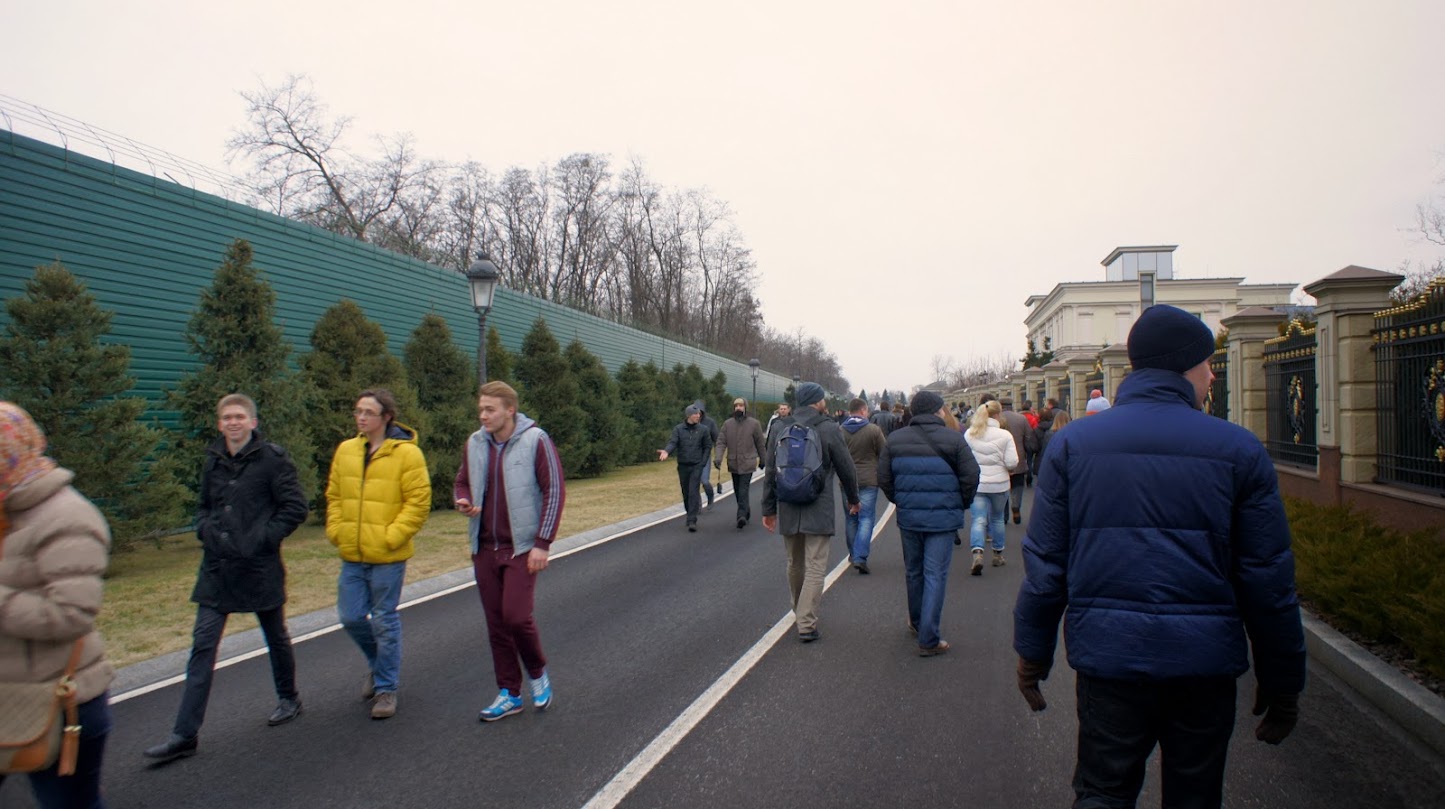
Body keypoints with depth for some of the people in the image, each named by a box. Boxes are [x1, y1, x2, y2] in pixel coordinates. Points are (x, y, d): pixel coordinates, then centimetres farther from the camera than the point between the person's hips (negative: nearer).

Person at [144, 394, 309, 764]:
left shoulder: (272, 458, -10)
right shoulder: (213, 460, 7)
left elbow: (295, 507, -10)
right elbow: (204, 505, 21)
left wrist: (263, 538, -17)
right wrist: (205, 530, 2)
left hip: (259, 567, -5)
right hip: (217, 567, 5)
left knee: (276, 636, 13)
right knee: (202, 645, 1)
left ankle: (289, 698, 35)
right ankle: (184, 734, 5)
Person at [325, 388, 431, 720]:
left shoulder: (407, 453, -10)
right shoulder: (346, 450, 7)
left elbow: (419, 501, -13)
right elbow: (334, 496, 15)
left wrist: (391, 536, -17)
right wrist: (336, 531, 3)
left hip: (387, 557, -5)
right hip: (352, 555, 5)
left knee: (385, 621, 5)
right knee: (351, 617, 10)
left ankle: (386, 688, 20)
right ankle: (377, 662, 39)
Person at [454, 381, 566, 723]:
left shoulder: (535, 440, -11)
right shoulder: (475, 443, 4)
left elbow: (555, 491, -11)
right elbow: (462, 482, 18)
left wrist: (542, 544, -14)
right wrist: (463, 502, -7)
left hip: (522, 547, -5)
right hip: (485, 548, 5)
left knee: (516, 616, -11)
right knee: (496, 623, 9)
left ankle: (538, 673, 18)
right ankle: (509, 694, 23)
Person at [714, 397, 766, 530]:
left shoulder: (754, 423, -3)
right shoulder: (727, 424, 3)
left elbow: (760, 443, 4)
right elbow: (721, 443, -2)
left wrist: (762, 459, 9)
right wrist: (718, 457, -17)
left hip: (747, 464, -4)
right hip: (733, 464, 4)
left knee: (743, 490, -13)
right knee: (737, 491, 13)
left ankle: (742, 515, -17)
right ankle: (746, 511, 31)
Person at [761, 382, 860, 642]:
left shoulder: (781, 429, 4)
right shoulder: (829, 429, -7)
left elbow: (770, 472, 6)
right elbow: (846, 469, -2)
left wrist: (769, 509, 14)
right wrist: (853, 498, 15)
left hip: (787, 510, 4)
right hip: (818, 510, -4)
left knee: (794, 565, 19)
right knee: (815, 567, -1)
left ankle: (801, 614, 34)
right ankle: (806, 624, -5)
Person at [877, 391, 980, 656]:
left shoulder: (895, 439, 1)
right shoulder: (953, 439, -9)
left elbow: (884, 478, 2)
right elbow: (971, 477, -9)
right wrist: (961, 504, 8)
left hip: (908, 517, 4)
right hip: (943, 518, -4)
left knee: (913, 572, 20)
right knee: (935, 575, 1)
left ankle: (917, 622, 37)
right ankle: (929, 639, 1)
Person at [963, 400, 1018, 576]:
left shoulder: (969, 434, -3)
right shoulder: (1004, 435, -10)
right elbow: (1012, 462, -12)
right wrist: (1003, 466, 9)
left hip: (975, 484, 1)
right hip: (999, 484, 0)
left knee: (978, 520, -1)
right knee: (997, 519, 17)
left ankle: (977, 553, -22)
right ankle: (998, 555, 30)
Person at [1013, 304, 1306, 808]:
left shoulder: (1072, 443, -1)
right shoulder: (1238, 450, -3)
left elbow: (1045, 563, -1)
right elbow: (1267, 578, -1)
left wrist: (1032, 652, 8)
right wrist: (1283, 681, 9)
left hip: (1107, 654, 0)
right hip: (1205, 660, 0)